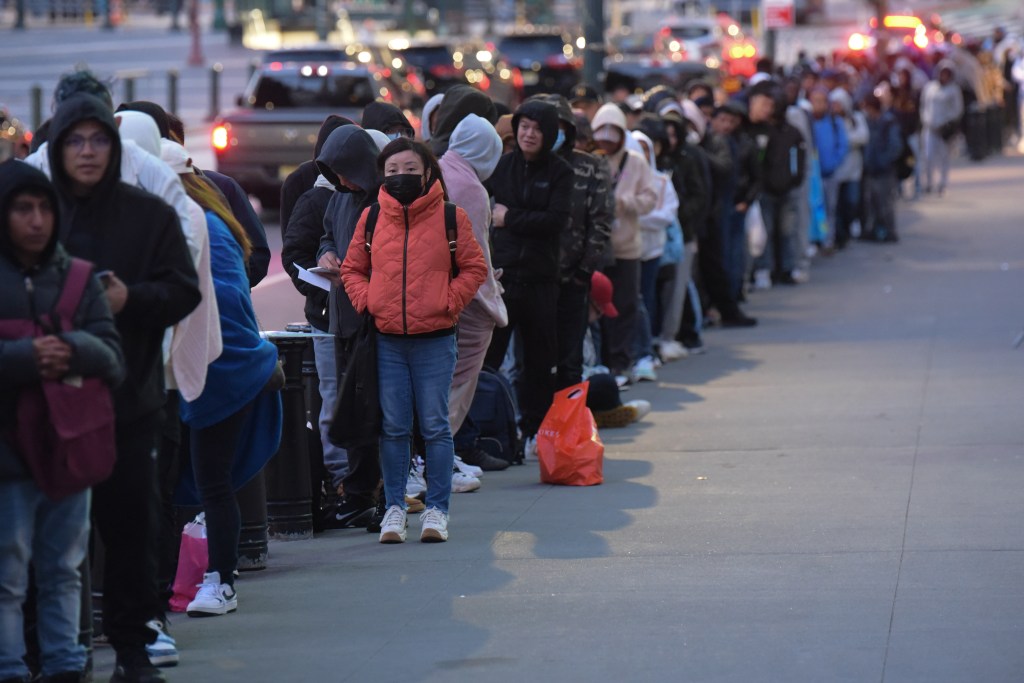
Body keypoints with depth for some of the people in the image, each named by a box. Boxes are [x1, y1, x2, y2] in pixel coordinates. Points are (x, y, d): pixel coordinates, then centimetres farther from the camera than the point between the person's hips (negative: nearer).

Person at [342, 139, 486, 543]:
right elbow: (352, 268, 15)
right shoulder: (371, 218, 6)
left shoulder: (450, 217, 0)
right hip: (386, 340, 2)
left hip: (435, 339, -2)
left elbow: (474, 268, 5)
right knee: (393, 428, 6)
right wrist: (365, 302, -1)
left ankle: (437, 509, 7)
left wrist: (449, 302, -6)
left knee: (435, 426, 1)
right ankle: (394, 507, 13)